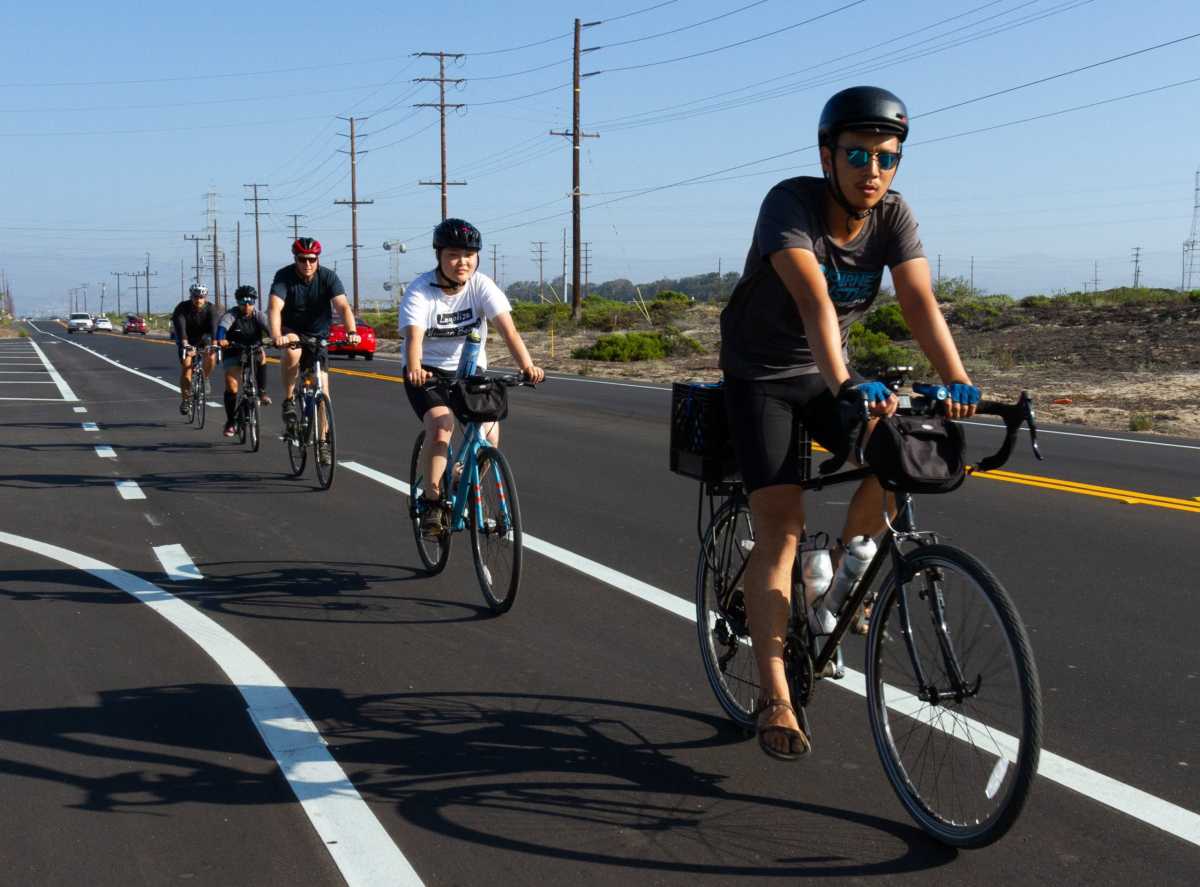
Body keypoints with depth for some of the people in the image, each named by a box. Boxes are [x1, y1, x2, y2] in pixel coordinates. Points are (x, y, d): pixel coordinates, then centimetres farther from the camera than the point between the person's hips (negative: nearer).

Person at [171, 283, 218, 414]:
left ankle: (204, 378, 5)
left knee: (211, 357, -26)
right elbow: (179, 326, -39)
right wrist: (184, 342, -58)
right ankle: (184, 399, -6)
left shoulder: (210, 309, -22)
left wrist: (214, 342, -56)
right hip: (186, 340, -1)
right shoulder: (182, 308, -24)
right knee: (186, 365, -18)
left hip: (203, 338, 1)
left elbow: (214, 326, -37)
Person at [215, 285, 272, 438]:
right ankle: (230, 422, 4)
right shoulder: (230, 315, -18)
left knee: (261, 356, -32)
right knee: (231, 385, -11)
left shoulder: (258, 315, -12)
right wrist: (220, 340, -60)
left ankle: (261, 392, -19)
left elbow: (267, 327, -30)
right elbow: (222, 327, -38)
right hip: (233, 353, -1)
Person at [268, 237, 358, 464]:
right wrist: (276, 336, -51)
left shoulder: (328, 277, -15)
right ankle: (288, 400, -14)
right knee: (292, 352, -37)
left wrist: (351, 331, -45)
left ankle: (323, 441, 6)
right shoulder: (284, 276, -19)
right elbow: (275, 308, -33)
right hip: (291, 332, -2)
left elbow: (343, 306, -26)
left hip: (318, 335, 2)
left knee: (322, 385, -6)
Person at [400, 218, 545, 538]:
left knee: (489, 432, -18)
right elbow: (413, 335, -33)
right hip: (428, 372, -2)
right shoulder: (420, 291, -18)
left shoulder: (482, 286, -12)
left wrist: (527, 366, -41)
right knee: (440, 427, -28)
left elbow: (508, 330, -24)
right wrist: (414, 369, -54)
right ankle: (432, 502, -11)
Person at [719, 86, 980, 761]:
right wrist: (848, 386, -55)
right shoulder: (791, 204, -26)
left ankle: (843, 571, 9)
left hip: (828, 374, 5)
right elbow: (815, 301, -41)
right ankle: (775, 700, -12)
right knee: (782, 526, -15)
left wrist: (958, 382, -37)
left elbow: (920, 301, -23)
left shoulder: (894, 215, -11)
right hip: (761, 375, -5)